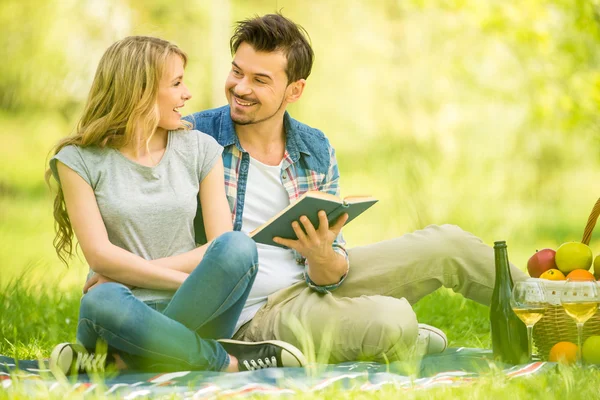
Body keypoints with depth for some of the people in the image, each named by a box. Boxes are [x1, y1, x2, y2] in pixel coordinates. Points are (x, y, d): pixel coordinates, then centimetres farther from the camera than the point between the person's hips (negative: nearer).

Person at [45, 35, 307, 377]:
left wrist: (132, 272, -8)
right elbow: (100, 254, -7)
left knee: (237, 247, -29)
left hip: (199, 311, 2)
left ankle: (127, 359, -28)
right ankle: (228, 359, -26)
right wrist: (188, 280, -13)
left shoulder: (200, 149, 11)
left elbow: (222, 245, 1)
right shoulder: (79, 159, 3)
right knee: (101, 302, -38)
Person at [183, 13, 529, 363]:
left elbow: (329, 274, 3)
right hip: (256, 314, -6)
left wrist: (323, 259, -23)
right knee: (391, 321, -30)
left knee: (446, 243, 2)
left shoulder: (318, 152, 5)